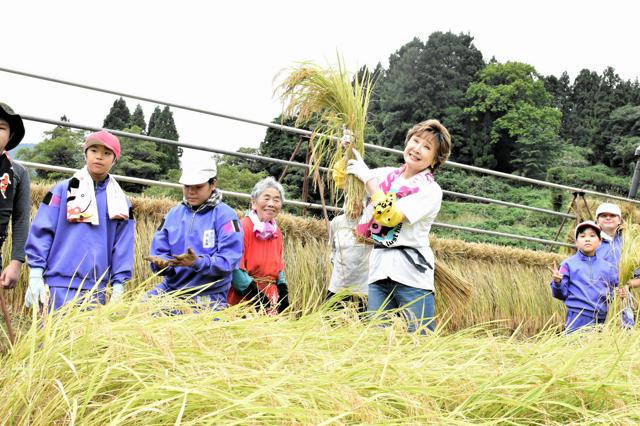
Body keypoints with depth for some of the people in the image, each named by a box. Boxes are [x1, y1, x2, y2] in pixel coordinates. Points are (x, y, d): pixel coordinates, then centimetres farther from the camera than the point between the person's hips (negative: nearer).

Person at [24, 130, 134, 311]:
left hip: (97, 289, 3)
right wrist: (35, 274, -6)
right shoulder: (64, 190, 3)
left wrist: (119, 283, 4)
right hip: (61, 284, -3)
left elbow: (123, 245, 10)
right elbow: (41, 231, 1)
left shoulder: (120, 200, 11)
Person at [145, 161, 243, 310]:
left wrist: (198, 262, -29)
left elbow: (228, 260, -13)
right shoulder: (173, 214, 10)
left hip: (209, 295, -5)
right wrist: (161, 263, -17)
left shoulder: (225, 216, -5)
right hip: (171, 287, 5)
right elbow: (158, 251, 7)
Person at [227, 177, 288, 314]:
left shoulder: (276, 231, 11)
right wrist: (257, 296, -16)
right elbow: (235, 269, -16)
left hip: (271, 298, 7)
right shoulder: (243, 227, -11)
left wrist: (283, 292, 7)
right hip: (244, 300, -7)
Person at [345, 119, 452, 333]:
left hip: (411, 274, -5)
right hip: (379, 270, 5)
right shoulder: (386, 174, 12)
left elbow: (390, 216, -16)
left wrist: (368, 178, -10)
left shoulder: (430, 190, -4)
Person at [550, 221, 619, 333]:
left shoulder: (608, 267, 11)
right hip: (578, 318, -3)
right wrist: (557, 283, -18)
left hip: (601, 319, 3)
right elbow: (562, 293, 2)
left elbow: (614, 293, 17)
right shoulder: (568, 264, 3)